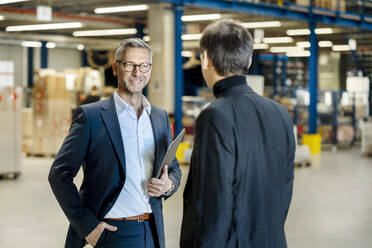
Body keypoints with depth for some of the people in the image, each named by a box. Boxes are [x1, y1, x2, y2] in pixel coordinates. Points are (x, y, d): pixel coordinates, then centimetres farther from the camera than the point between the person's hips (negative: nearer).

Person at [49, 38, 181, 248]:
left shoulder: (161, 118, 9)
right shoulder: (91, 115, -6)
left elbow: (174, 169, 19)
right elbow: (59, 174, -8)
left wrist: (169, 185, -5)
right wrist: (86, 225, -13)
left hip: (152, 231, 5)